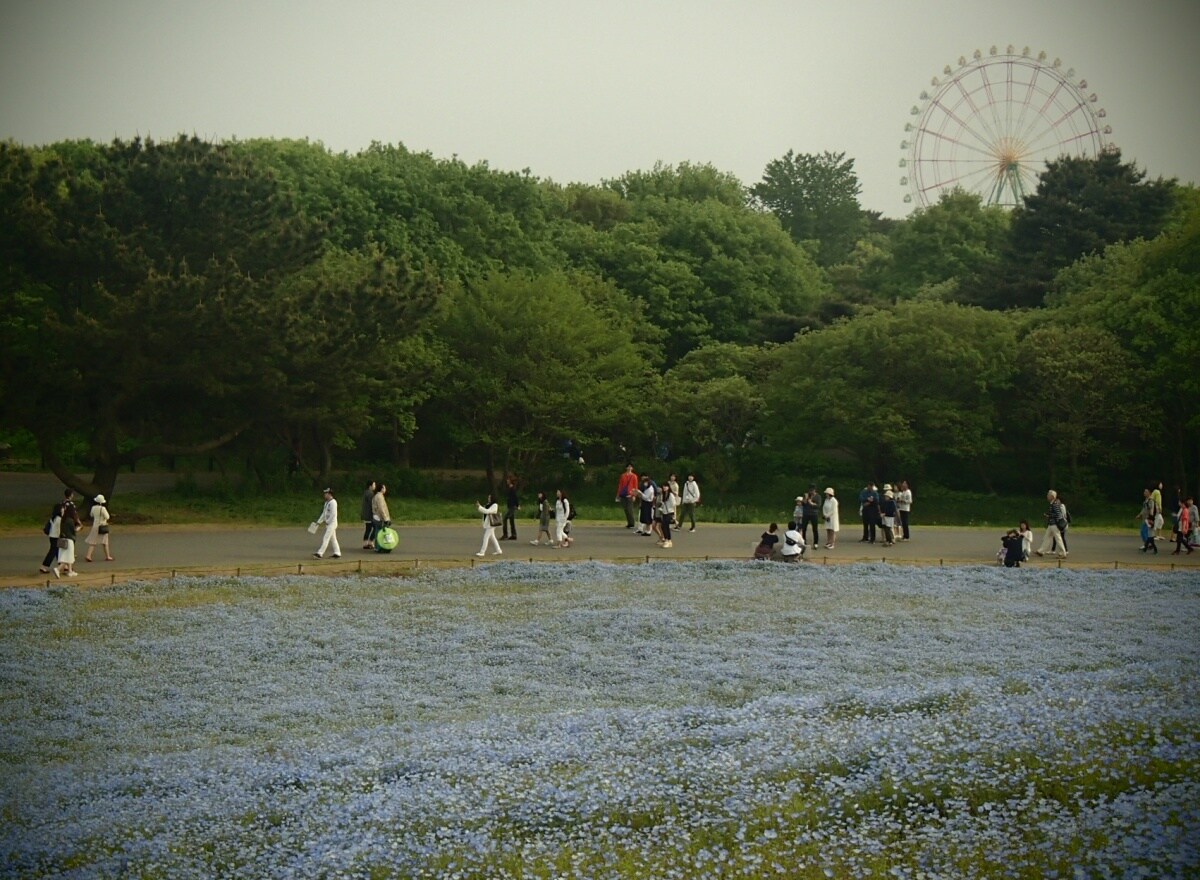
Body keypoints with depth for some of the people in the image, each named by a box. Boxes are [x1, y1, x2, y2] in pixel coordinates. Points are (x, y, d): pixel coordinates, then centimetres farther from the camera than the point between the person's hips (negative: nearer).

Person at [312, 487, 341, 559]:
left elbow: (333, 514, -20)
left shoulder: (333, 502, -14)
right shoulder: (326, 503, 14)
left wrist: (327, 522, -16)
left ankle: (320, 553, -16)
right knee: (332, 539, 12)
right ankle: (337, 553, 16)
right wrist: (319, 522, 14)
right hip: (328, 524, 10)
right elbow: (324, 513, 19)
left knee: (326, 538, -12)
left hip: (332, 523, -10)